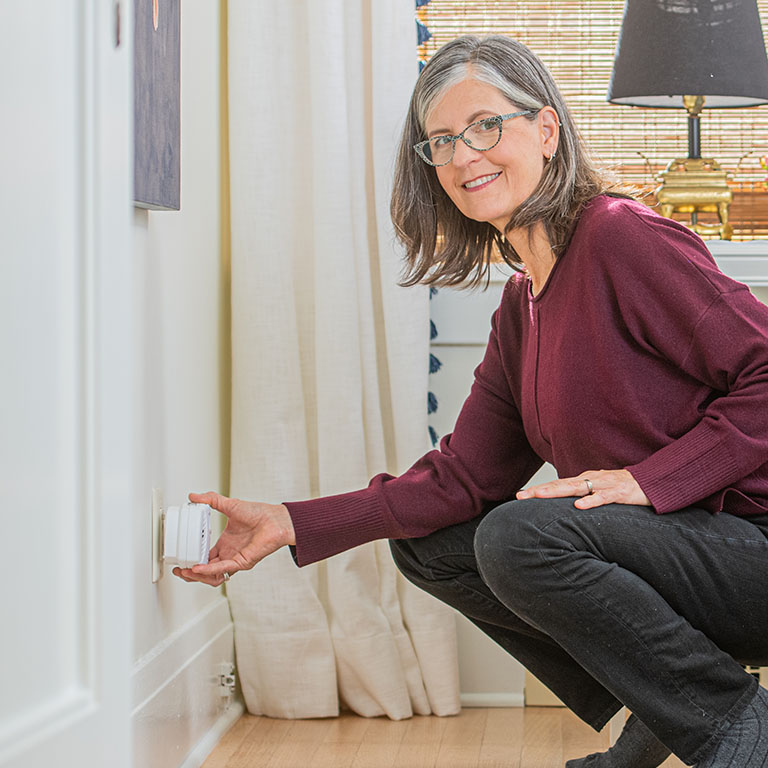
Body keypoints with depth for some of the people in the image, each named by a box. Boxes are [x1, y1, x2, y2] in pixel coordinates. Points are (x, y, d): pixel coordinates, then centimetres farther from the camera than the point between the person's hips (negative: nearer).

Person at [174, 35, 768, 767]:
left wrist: (649, 478, -22)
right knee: (425, 543, 7)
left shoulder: (622, 238, -14)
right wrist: (291, 524, 1)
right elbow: (463, 476, 7)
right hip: (656, 544, 9)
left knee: (521, 536, -29)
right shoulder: (521, 305, 12)